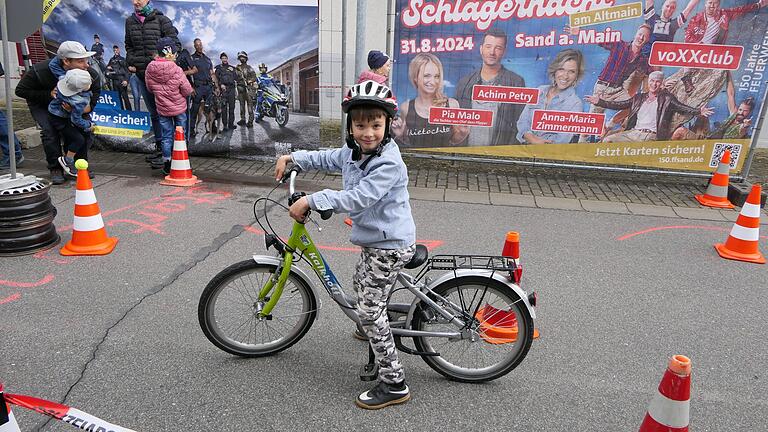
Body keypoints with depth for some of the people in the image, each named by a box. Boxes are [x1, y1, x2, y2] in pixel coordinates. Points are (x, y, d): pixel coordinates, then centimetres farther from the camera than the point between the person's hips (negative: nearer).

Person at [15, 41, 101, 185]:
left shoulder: (89, 73, -27)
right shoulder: (40, 71, -36)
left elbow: (96, 89, -4)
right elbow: (20, 91, -24)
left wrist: (90, 104, -24)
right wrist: (48, 94, -36)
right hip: (40, 105, -3)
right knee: (49, 130, -21)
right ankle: (55, 169, -6)